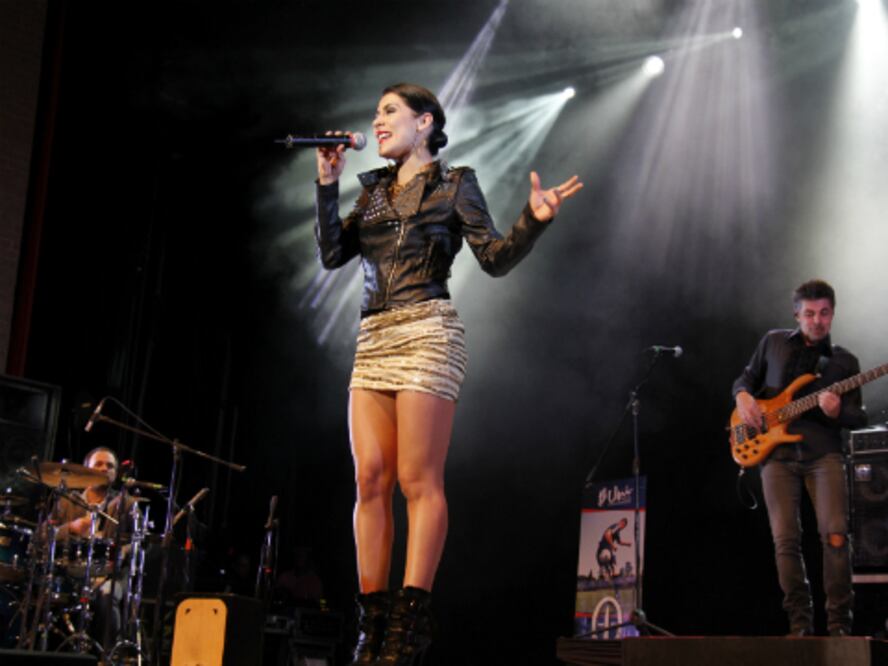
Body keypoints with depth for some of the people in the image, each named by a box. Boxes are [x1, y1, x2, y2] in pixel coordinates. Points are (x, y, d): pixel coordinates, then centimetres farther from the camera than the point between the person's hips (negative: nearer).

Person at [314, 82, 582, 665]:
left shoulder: (453, 184, 8)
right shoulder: (374, 192, 22)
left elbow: (496, 258, 0)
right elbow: (332, 254, 11)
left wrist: (535, 219, -16)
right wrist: (328, 186, 6)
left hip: (426, 333, -6)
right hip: (373, 341, 6)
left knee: (418, 479, -10)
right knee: (371, 479, -1)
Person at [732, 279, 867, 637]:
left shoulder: (844, 360, 12)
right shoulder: (773, 341, 14)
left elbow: (859, 417, 8)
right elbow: (745, 378, 22)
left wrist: (837, 412, -15)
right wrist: (743, 396, -2)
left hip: (824, 452, 0)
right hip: (776, 451, 1)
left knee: (835, 534, -14)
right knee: (785, 539, -5)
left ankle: (839, 623, -6)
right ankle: (800, 623, 4)